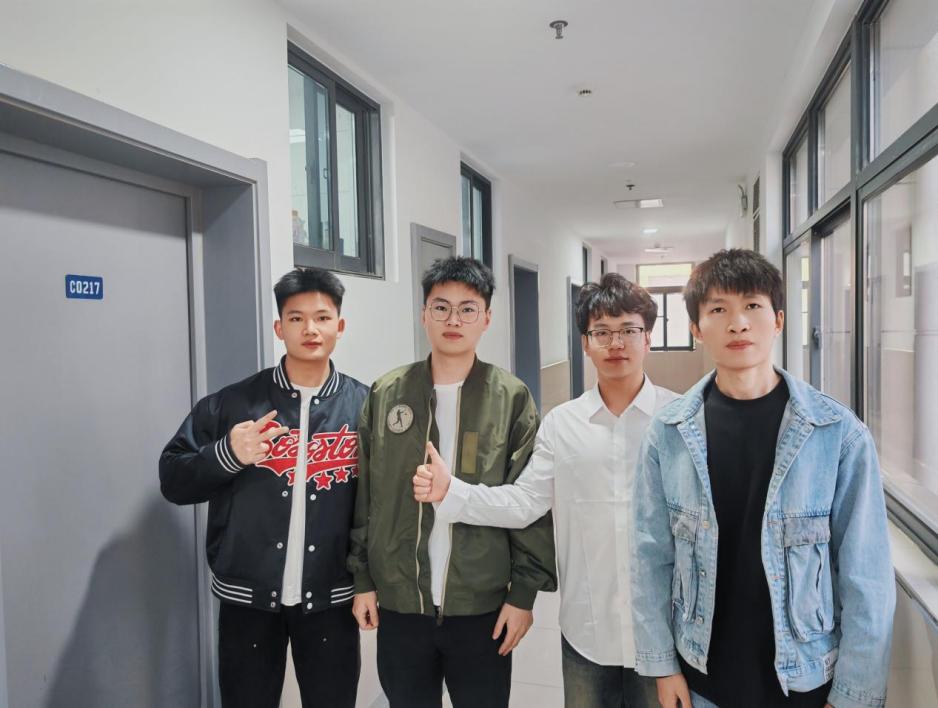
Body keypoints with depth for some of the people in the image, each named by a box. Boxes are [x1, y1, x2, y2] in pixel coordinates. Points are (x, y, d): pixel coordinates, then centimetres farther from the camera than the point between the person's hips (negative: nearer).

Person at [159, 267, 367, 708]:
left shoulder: (366, 406, -2)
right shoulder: (232, 403, -2)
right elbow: (173, 480, -1)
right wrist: (226, 454, -18)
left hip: (331, 600, 0)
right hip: (247, 599, 0)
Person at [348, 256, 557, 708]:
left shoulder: (512, 399, -5)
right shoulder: (385, 395, 1)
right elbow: (364, 497, 4)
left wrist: (524, 592, -7)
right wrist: (363, 579, 3)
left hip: (483, 606, -2)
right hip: (399, 604, 2)